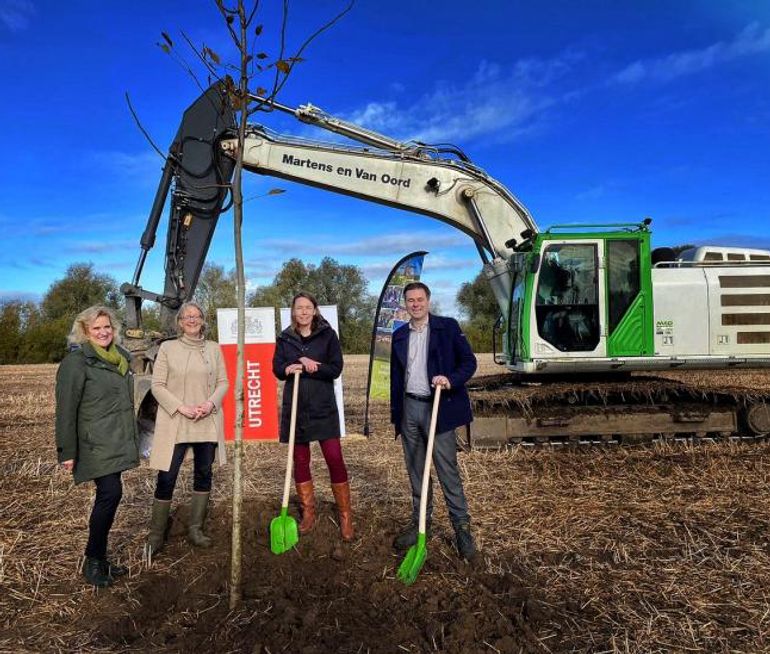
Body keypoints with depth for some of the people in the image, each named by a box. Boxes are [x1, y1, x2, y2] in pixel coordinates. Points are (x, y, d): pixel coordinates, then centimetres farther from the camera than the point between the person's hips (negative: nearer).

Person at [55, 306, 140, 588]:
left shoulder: (121, 357, 13)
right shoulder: (76, 361, -9)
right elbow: (66, 409, -11)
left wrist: (132, 439, 20)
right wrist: (67, 451, -13)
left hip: (118, 443, 7)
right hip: (95, 445, -7)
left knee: (108, 496, 12)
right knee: (111, 493, -15)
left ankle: (99, 559, 25)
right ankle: (93, 561, 4)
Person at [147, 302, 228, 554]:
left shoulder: (213, 348, 7)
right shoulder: (167, 347, 0)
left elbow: (223, 382, 7)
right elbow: (157, 385, -3)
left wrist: (211, 403, -11)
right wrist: (181, 407, -14)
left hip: (207, 423, 3)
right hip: (174, 423, -3)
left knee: (203, 474, 10)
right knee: (166, 478, -2)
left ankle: (195, 529, 24)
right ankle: (156, 536, 13)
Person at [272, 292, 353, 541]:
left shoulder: (327, 335, 0)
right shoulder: (285, 338, 7)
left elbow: (336, 369, -6)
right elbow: (277, 368, 1)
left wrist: (309, 366, -17)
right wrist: (290, 368, -21)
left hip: (323, 406, -3)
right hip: (295, 406, 3)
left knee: (335, 459, -6)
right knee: (300, 460, 10)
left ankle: (345, 516, 5)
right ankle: (308, 513, 24)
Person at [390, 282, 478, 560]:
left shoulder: (448, 327, -1)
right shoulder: (399, 335, 11)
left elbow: (469, 361, -2)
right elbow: (395, 376, 15)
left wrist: (451, 380, -21)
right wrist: (394, 413, 12)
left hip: (439, 407, -4)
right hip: (409, 408, 5)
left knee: (447, 470, -2)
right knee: (415, 470, 13)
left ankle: (462, 526, 10)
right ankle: (419, 521, 26)